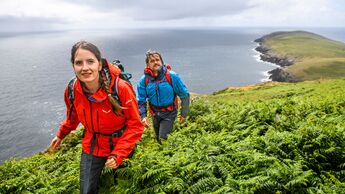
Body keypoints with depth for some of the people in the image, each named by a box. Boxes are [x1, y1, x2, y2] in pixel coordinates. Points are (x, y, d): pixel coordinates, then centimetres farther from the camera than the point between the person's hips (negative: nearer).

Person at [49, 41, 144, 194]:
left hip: (120, 145, -2)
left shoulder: (121, 88, -29)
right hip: (91, 148, 2)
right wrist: (60, 135, 23)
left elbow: (135, 125, -20)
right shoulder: (72, 90, -16)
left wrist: (118, 154, -27)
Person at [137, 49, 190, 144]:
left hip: (169, 114, -4)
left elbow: (184, 95, -9)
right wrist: (143, 116, -19)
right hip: (155, 114, 4)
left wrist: (184, 114, -6)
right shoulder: (144, 80, -10)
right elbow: (141, 101, -4)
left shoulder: (172, 76, -17)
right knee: (157, 138, 22)